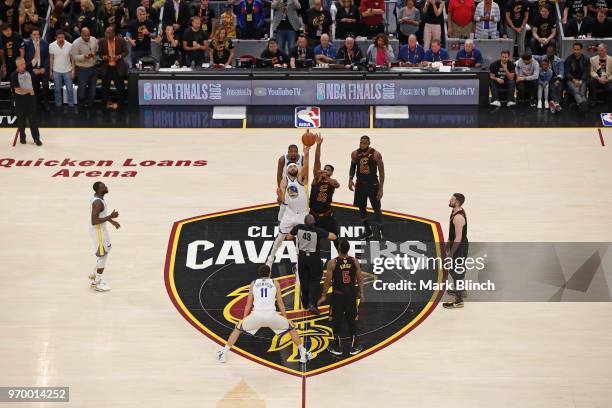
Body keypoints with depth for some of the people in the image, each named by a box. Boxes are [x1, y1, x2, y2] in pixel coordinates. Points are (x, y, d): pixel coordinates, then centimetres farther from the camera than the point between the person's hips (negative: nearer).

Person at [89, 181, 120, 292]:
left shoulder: (97, 197, 3)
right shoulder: (97, 203, -28)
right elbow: (94, 221, -30)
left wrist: (111, 221, 17)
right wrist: (110, 217, -27)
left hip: (100, 229, 10)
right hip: (98, 230, -10)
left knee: (107, 249, 24)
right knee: (102, 255, 2)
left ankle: (93, 274, 35)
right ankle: (97, 283, 13)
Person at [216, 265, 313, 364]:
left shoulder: (253, 283, 19)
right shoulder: (275, 283, 16)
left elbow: (248, 304, 22)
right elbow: (280, 303, 18)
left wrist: (244, 319, 34)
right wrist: (285, 319, 28)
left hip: (256, 315, 1)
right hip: (271, 315, -1)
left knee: (238, 328, 26)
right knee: (291, 327, 24)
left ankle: (224, 353, 18)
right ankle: (303, 353, 19)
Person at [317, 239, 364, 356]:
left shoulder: (332, 263, -14)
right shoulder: (355, 262, -6)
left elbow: (328, 281, -10)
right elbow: (359, 280, 0)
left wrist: (324, 296, 0)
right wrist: (361, 293, 14)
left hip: (337, 295, -2)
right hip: (351, 294, 2)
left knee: (337, 321, 10)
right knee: (352, 321, 13)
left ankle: (337, 347, 16)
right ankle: (354, 347, 18)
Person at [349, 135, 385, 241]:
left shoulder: (375, 154, -16)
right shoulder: (355, 154, -5)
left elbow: (381, 172, -10)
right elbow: (353, 167, 12)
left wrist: (380, 188, -13)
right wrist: (350, 179, -5)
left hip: (373, 184, -4)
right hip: (360, 184, 4)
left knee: (376, 208, 1)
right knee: (361, 208, 11)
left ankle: (380, 232, 13)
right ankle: (368, 231, 25)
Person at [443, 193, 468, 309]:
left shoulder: (458, 218, -30)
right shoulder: (457, 211, 2)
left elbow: (458, 238, -29)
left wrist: (451, 253, -23)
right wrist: (448, 244, 22)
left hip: (460, 247, -10)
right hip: (457, 244, 10)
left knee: (457, 272, -1)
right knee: (454, 270, 26)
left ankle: (458, 301, 7)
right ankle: (459, 290, 46)